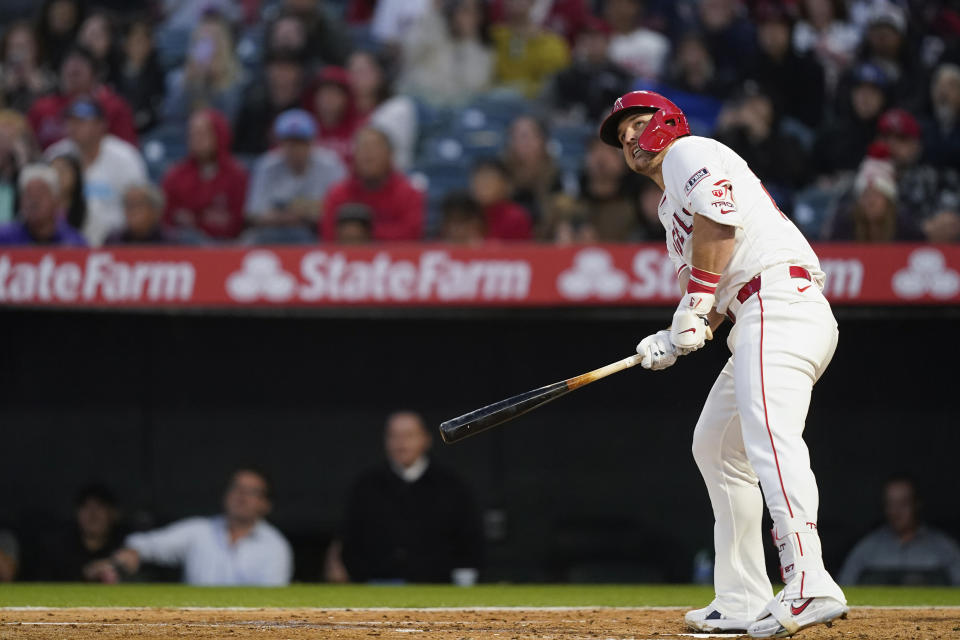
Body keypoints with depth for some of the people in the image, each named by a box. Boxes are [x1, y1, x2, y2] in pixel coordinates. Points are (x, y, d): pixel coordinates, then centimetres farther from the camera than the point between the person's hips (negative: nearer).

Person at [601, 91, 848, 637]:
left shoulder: (688, 152, 7)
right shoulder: (672, 208, 34)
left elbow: (718, 220, -11)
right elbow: (719, 298, 27)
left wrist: (694, 308, -11)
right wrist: (676, 340, 8)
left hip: (782, 300, -11)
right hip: (762, 322, 11)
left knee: (770, 434, -28)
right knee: (717, 447, 19)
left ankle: (809, 584, -46)